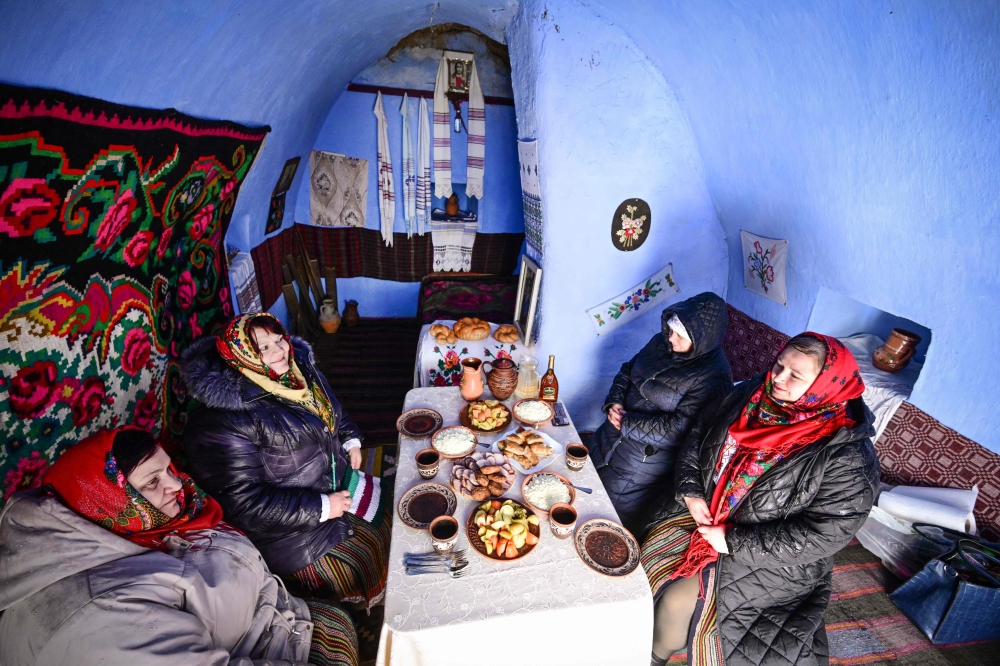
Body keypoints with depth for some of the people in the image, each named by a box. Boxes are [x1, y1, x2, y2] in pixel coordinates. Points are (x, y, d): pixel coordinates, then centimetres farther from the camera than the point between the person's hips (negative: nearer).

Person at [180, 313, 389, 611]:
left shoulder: (299, 367, -1)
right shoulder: (223, 421, -25)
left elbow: (332, 410, 18)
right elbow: (244, 501, -25)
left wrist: (350, 441, 0)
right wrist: (321, 507, -24)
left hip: (339, 486, 8)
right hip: (296, 528, -7)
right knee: (369, 571, -6)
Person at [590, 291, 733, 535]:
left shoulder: (712, 377, -24)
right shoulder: (662, 342, -2)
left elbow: (678, 430, -27)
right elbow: (627, 371, 9)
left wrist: (626, 423, -21)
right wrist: (614, 402, -8)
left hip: (646, 461, -8)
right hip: (609, 440, 8)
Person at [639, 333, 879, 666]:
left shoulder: (847, 458, -25)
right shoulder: (751, 394, -9)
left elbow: (824, 534, -24)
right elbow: (698, 435, 2)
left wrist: (735, 541, -23)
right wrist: (691, 490, -10)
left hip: (765, 560, -5)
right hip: (702, 510, 5)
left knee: (678, 603, -8)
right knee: (651, 561, 1)